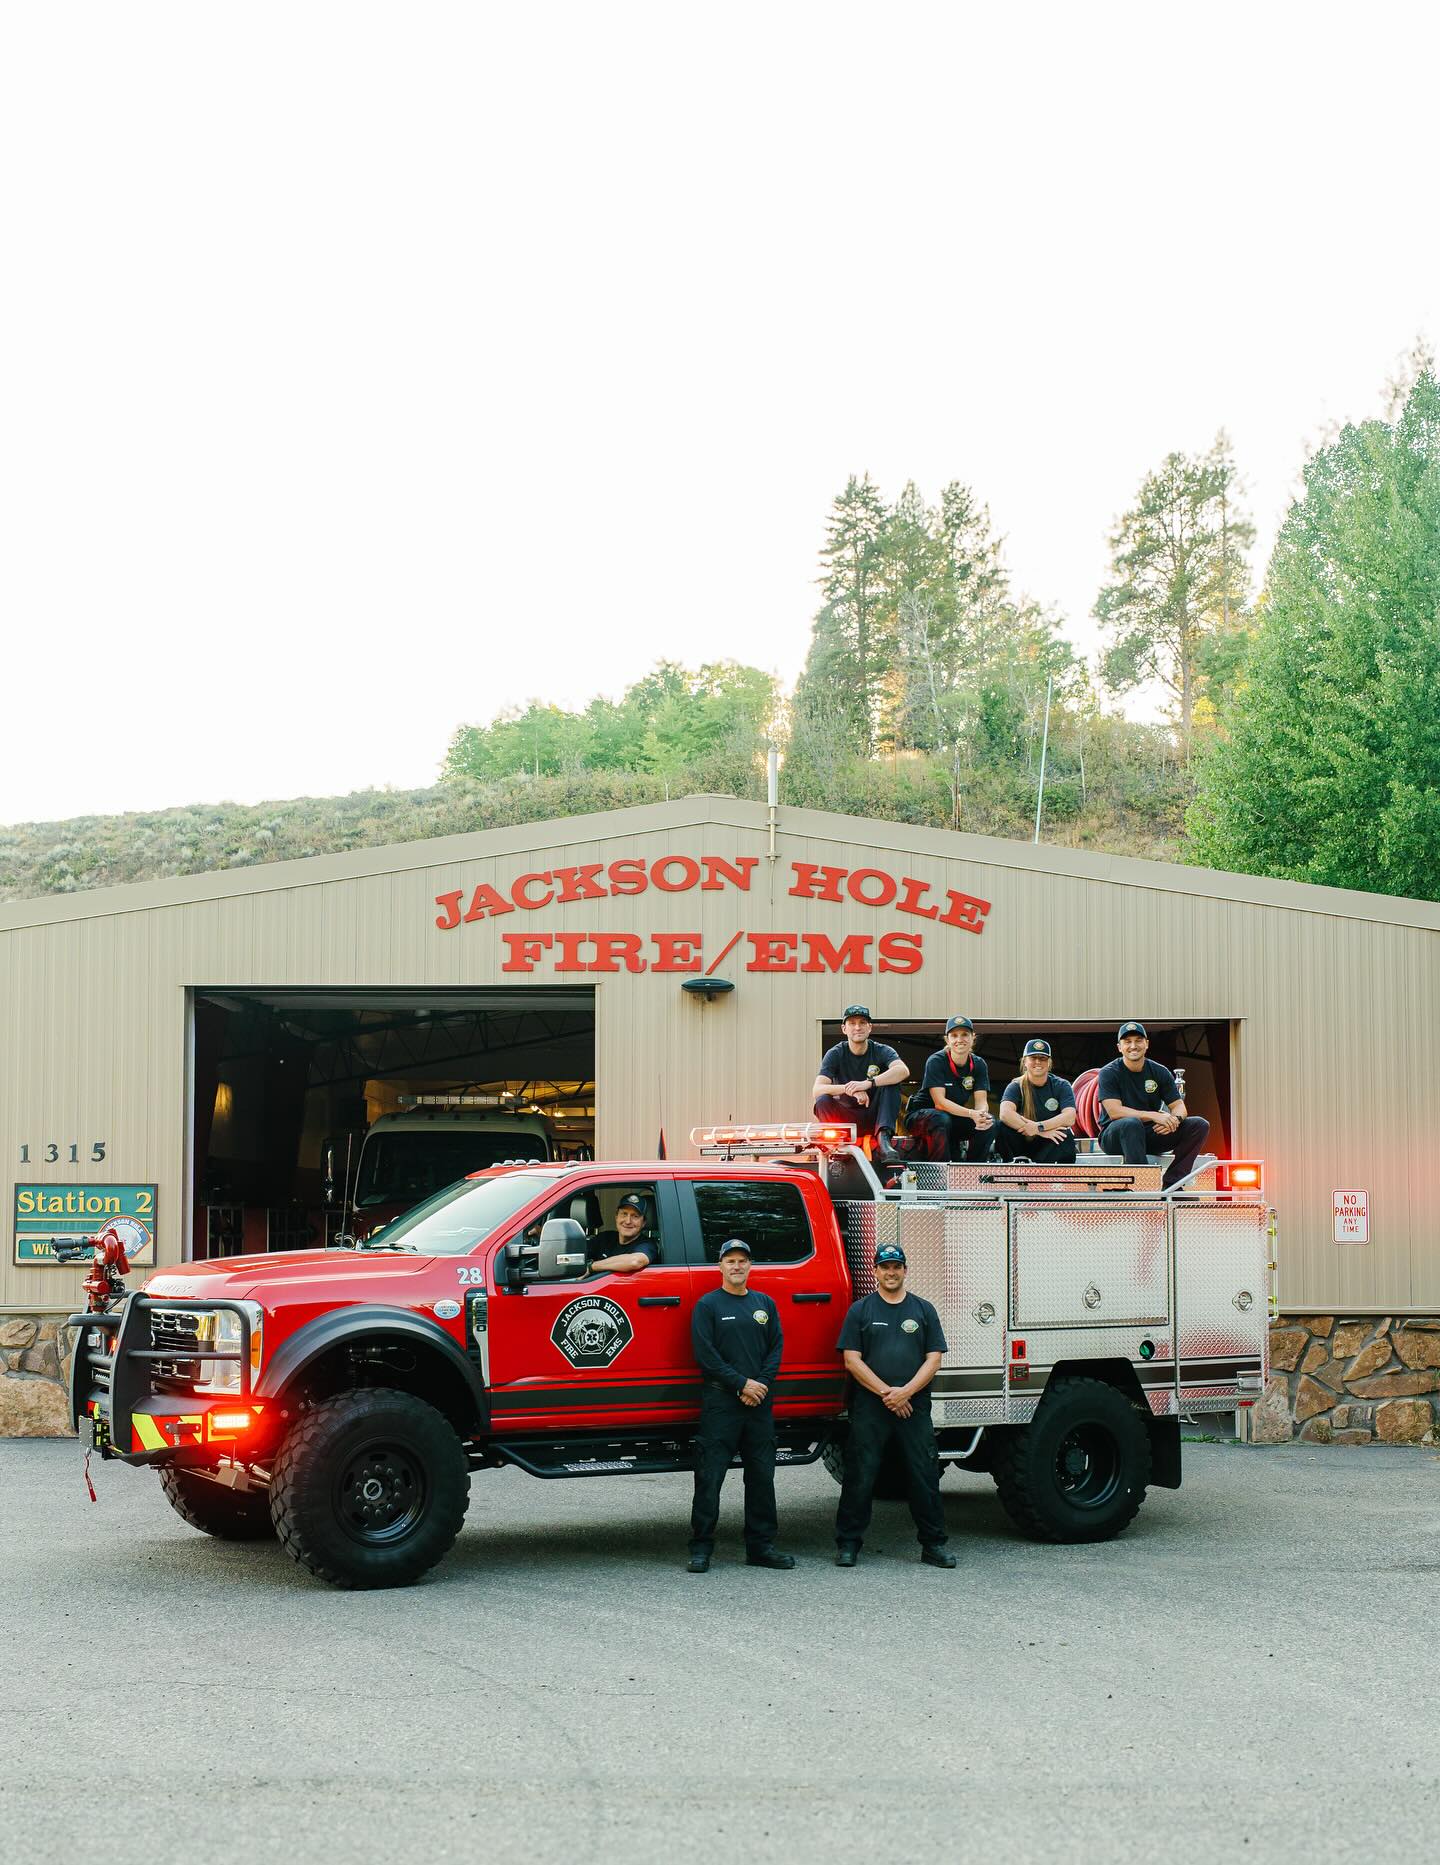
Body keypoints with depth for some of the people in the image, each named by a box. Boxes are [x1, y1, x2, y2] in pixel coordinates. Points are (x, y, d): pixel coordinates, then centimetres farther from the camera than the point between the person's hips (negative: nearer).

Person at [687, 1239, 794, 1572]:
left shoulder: (765, 1304, 14)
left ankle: (761, 1546, 14)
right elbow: (705, 1354, -7)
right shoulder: (708, 1305, 1)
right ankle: (701, 1548, -1)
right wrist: (742, 1384, -12)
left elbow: (776, 1348, 10)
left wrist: (761, 1385, -6)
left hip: (760, 1402, 5)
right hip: (720, 1401, -4)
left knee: (762, 1475, 7)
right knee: (710, 1476, -5)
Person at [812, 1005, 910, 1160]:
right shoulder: (835, 1054, -4)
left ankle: (884, 1137, -33)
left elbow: (903, 1071, -27)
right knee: (823, 1100, -28)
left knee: (892, 1082, -23)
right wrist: (850, 1089, -36)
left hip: (875, 1116, 0)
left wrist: (868, 1083, -40)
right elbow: (817, 1090, -19)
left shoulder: (882, 1051, -4)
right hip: (848, 1117, 0)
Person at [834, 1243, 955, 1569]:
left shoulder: (923, 1310, 11)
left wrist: (906, 1391, -11)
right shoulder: (860, 1310, 7)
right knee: (860, 1477, -1)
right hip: (869, 1408, -1)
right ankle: (848, 1544, 6)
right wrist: (885, 1392, -11)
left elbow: (933, 1359, 4)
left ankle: (933, 1544, 10)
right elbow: (852, 1359, -1)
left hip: (914, 1407, 1)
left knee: (924, 1477, 2)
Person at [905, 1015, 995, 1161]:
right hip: (921, 1115, -5)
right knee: (941, 1119, -37)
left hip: (955, 1118, 5)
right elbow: (940, 1102, -25)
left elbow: (981, 1101, -9)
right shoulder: (936, 1061, -17)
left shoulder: (978, 1065, -2)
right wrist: (971, 1114, -38)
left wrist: (982, 1114, -35)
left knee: (989, 1122, -19)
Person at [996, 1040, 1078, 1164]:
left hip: (1050, 1147, 0)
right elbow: (1005, 1114, -23)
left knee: (1067, 1135, -32)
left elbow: (1070, 1118, -17)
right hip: (1023, 1143, 0)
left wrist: (1039, 1127, -31)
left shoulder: (1061, 1086, 0)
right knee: (1003, 1127, -27)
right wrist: (1042, 1132, -30)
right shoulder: (1016, 1086, -2)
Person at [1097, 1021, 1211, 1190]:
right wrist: (1154, 1116, -29)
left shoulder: (1160, 1072, 6)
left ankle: (1171, 1183, -20)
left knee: (1200, 1125, -11)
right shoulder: (1109, 1073, -8)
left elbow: (1179, 1106, 3)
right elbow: (1114, 1112, -20)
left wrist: (1175, 1119, -24)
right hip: (1114, 1136, -5)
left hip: (1150, 1134, 5)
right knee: (1132, 1123, -40)